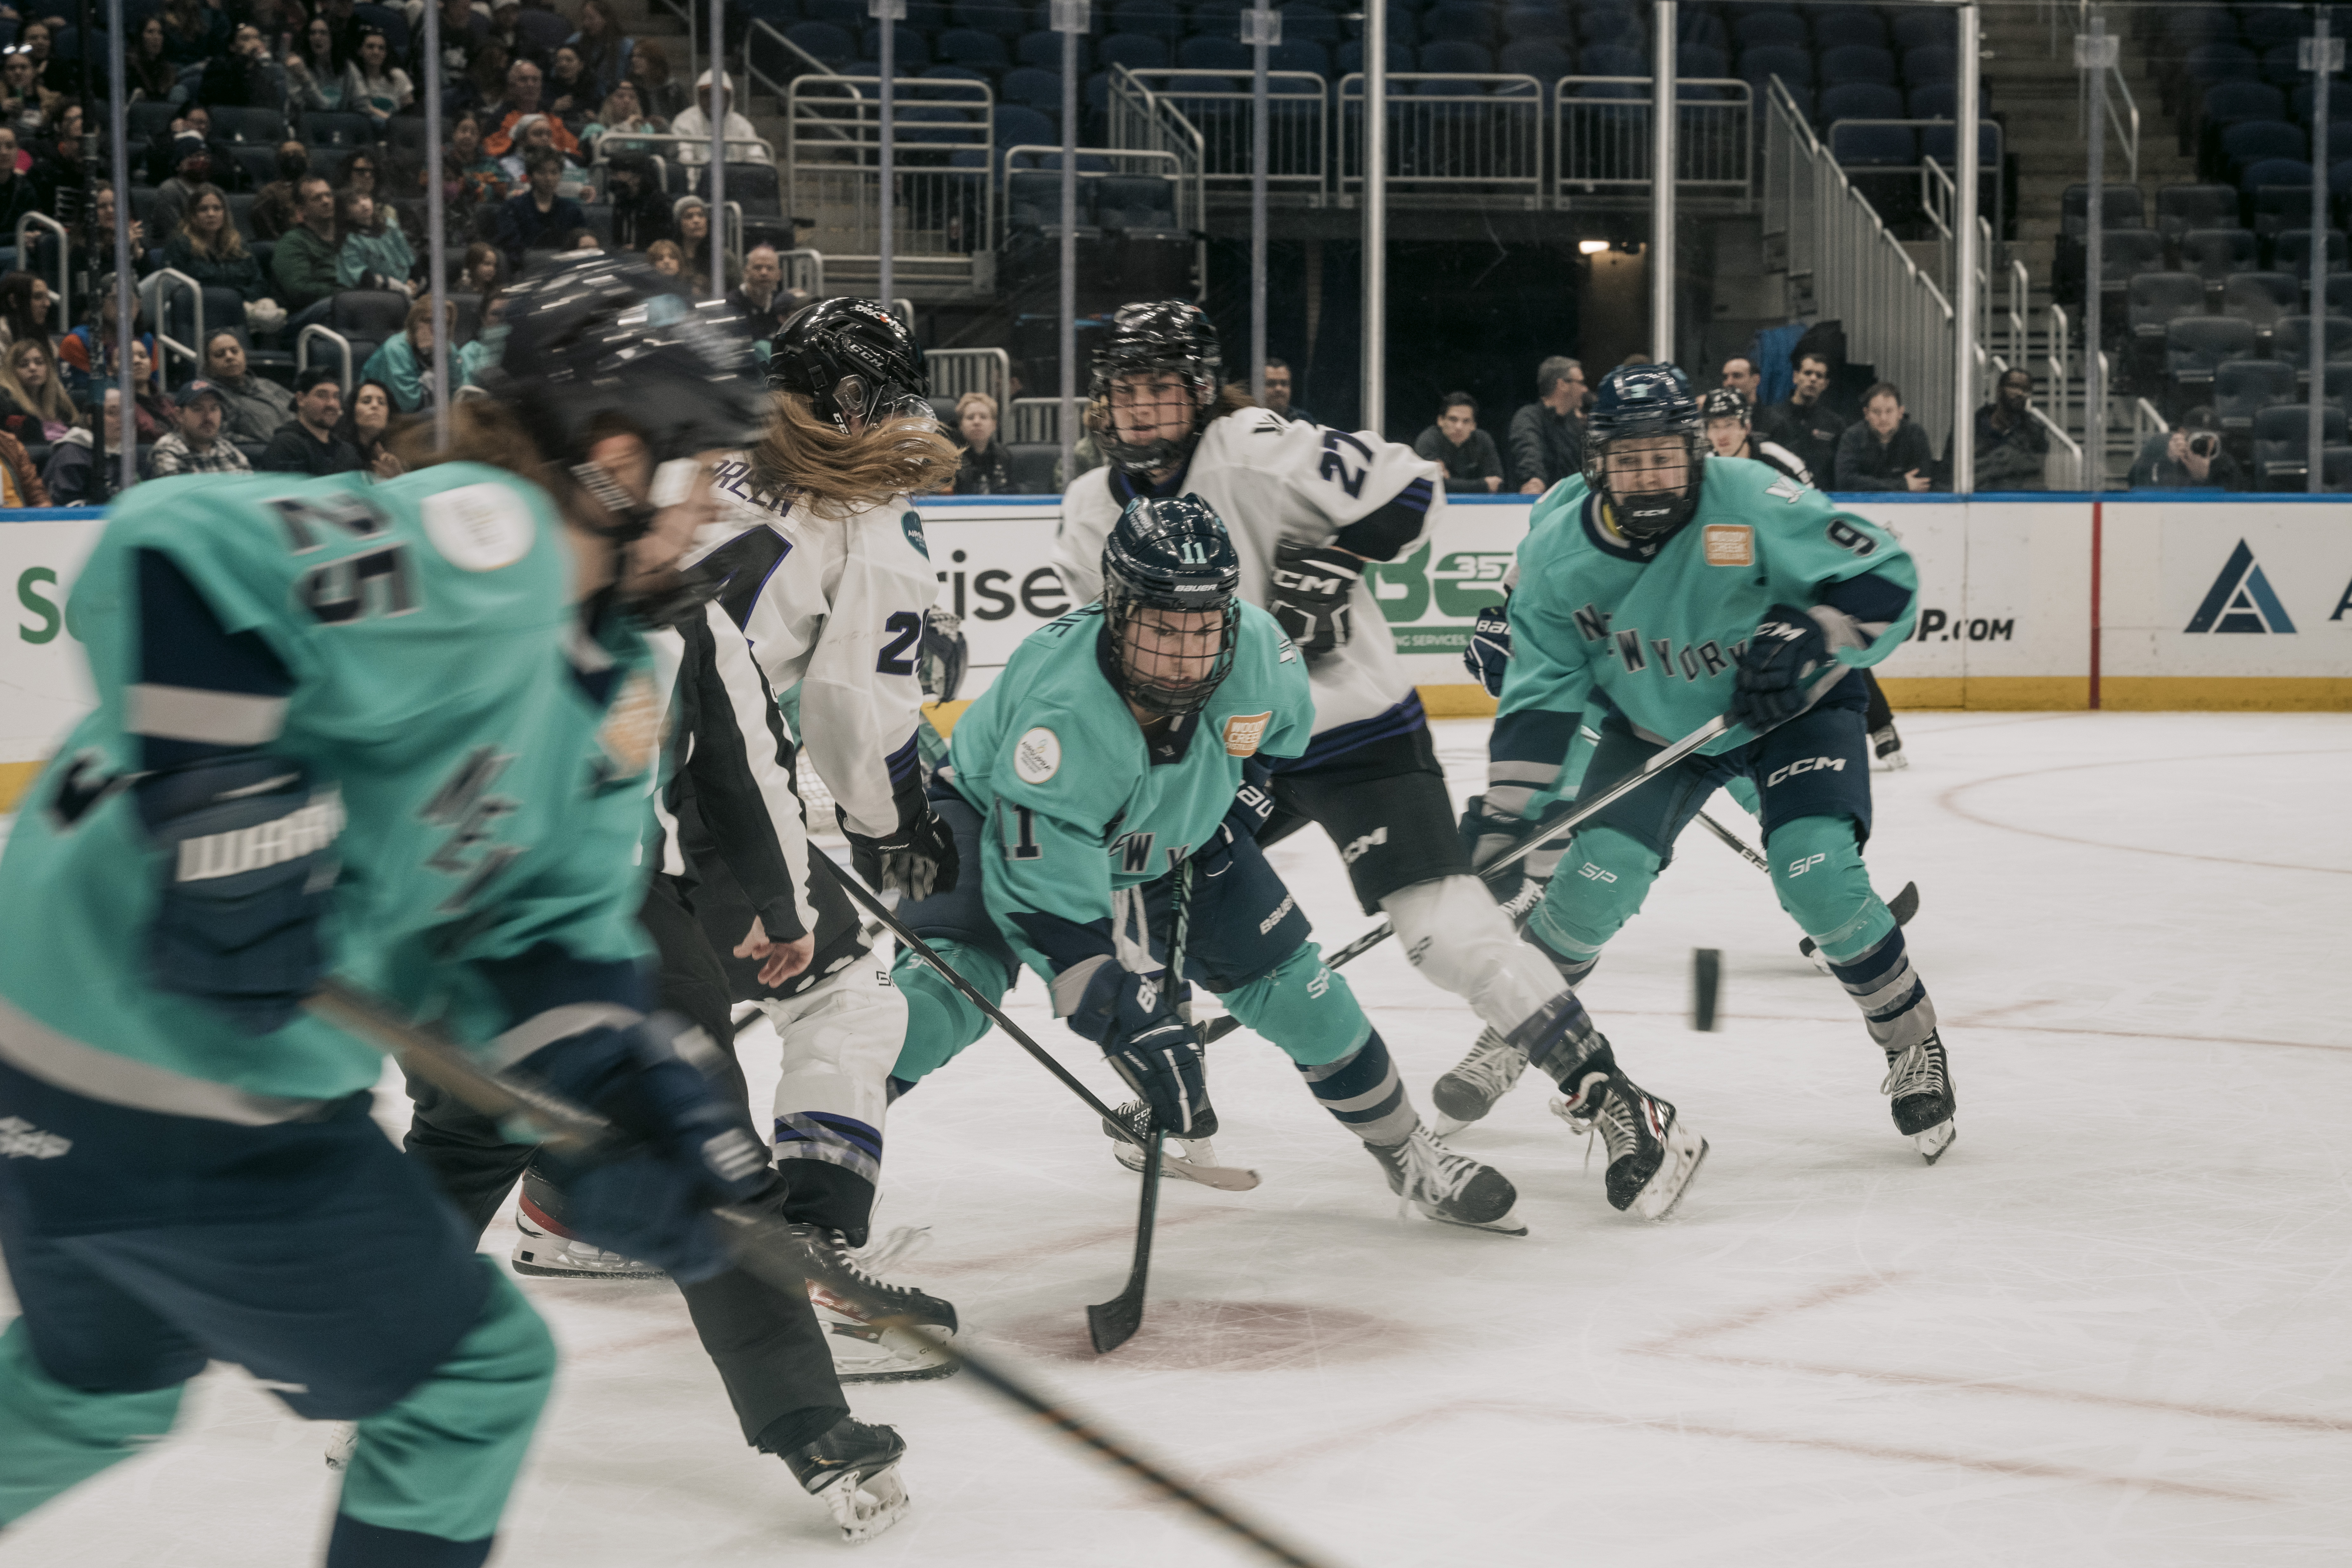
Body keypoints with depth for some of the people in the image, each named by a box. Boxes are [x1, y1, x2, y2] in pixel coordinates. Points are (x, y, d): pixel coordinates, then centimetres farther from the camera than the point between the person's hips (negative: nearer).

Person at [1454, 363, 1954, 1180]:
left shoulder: (1755, 507, -30)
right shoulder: (1558, 550, -19)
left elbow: (1885, 578, -23)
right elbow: (1541, 690, -10)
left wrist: (1808, 637, -39)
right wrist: (1505, 815, -14)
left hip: (1792, 711, -3)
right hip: (1653, 727, 3)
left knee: (1818, 877, -21)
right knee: (1596, 880, -12)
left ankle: (1912, 1042, 5)